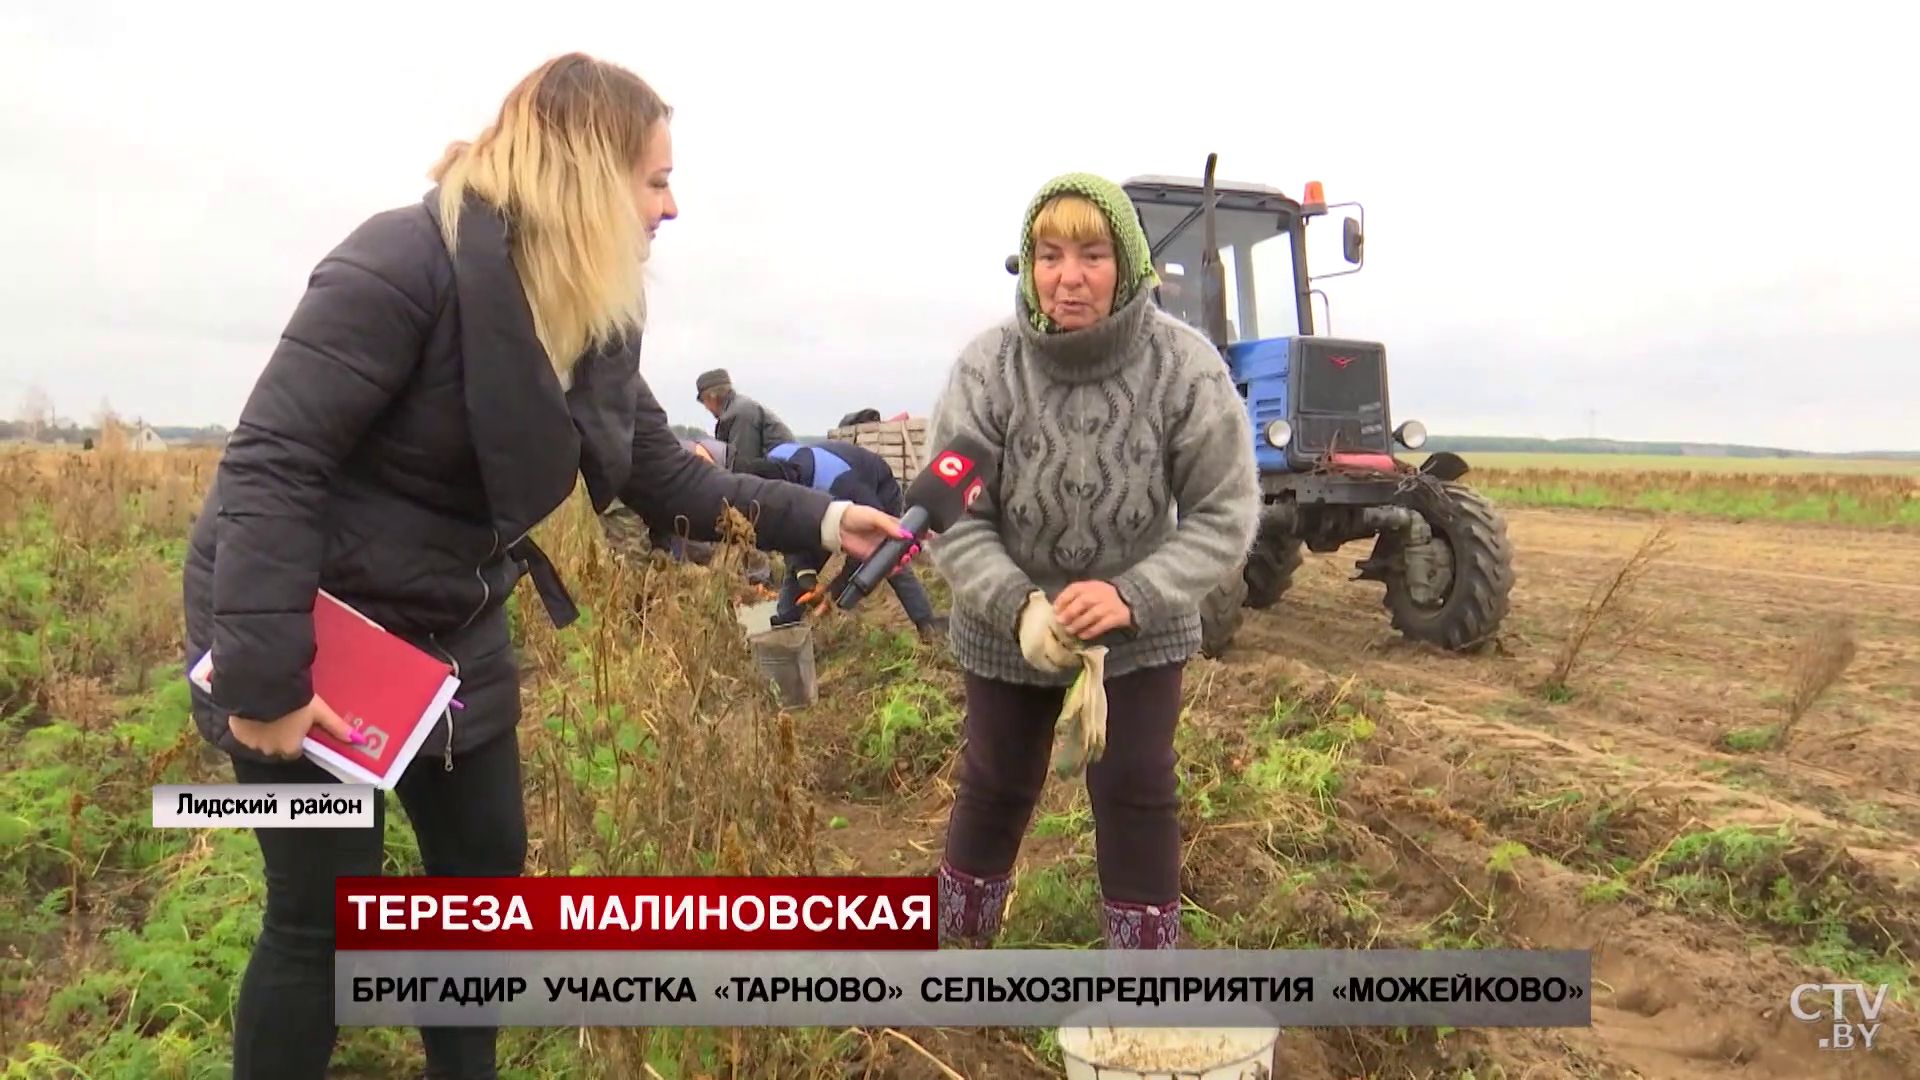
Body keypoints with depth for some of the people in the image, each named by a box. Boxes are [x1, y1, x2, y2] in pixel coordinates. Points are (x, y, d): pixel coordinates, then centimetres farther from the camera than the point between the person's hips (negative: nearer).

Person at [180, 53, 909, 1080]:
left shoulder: (598, 316, 0)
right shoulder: (408, 260, -25)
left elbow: (668, 480, 6)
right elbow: (270, 461, -27)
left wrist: (816, 517, 1)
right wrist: (262, 676, -29)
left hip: (452, 633, 8)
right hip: (309, 631, -8)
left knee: (486, 871, 16)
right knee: (327, 915, 2)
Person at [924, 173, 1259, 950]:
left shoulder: (1185, 366, -21)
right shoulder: (988, 367, -21)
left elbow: (1224, 517, -16)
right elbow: (952, 519, -16)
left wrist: (1133, 595, -31)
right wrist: (1017, 605, -32)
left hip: (1141, 631, -1)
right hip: (1007, 631, 1)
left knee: (1136, 794, 3)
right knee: (995, 787, 15)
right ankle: (959, 942, 40)